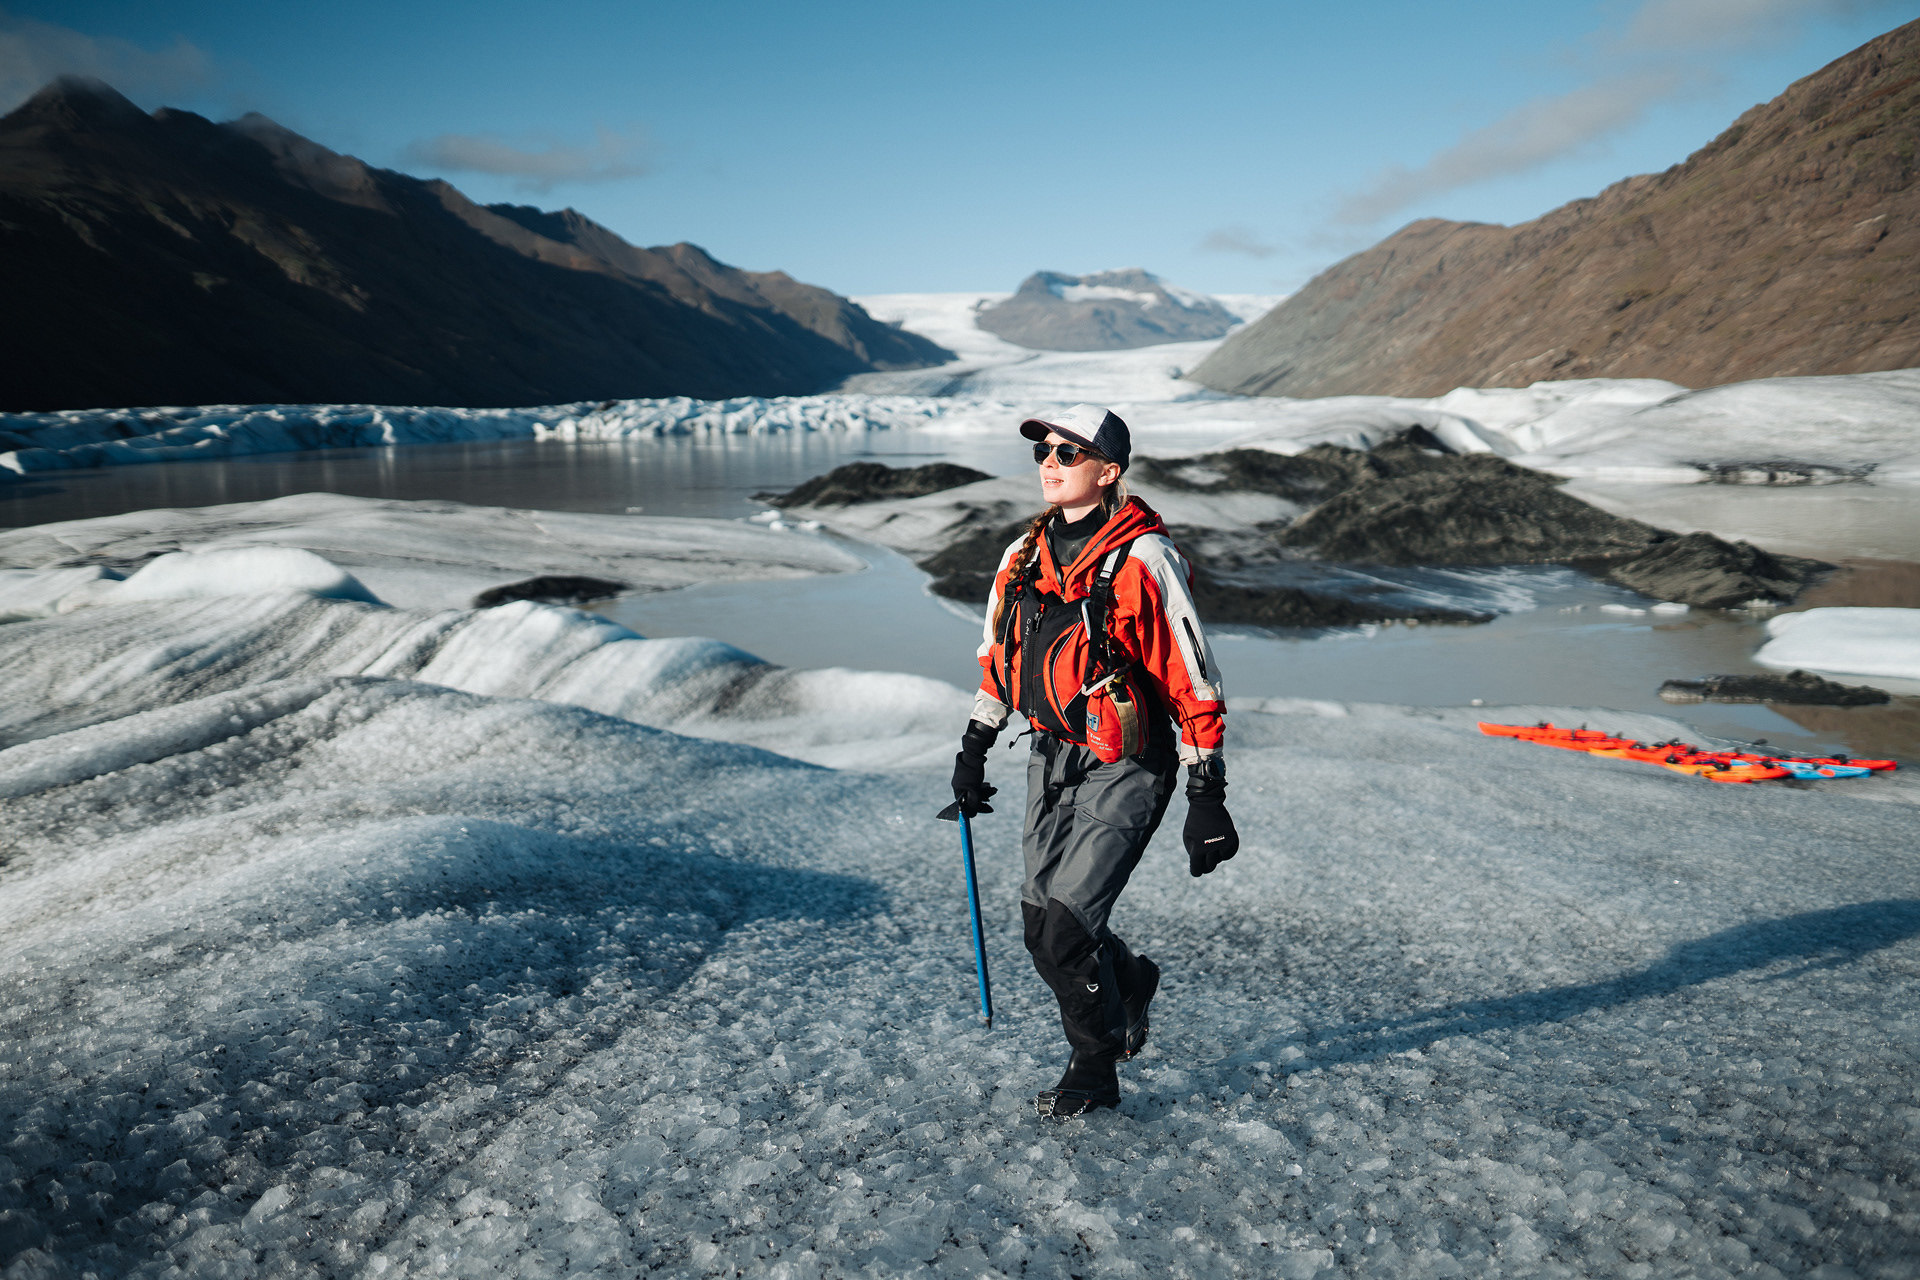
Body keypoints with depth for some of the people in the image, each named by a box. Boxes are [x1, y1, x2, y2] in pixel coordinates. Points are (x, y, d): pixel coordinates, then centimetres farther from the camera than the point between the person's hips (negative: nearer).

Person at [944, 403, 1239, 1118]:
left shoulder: (1143, 559, -15)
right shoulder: (1025, 554, 6)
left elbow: (1193, 682, -13)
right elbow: (1000, 654, 20)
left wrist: (1207, 799, -13)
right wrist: (974, 748, 18)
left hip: (1125, 770, -6)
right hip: (1052, 759, 7)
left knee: (1065, 927, -10)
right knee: (1042, 922, 7)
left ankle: (1096, 1070, 19)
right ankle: (1129, 983, 38)